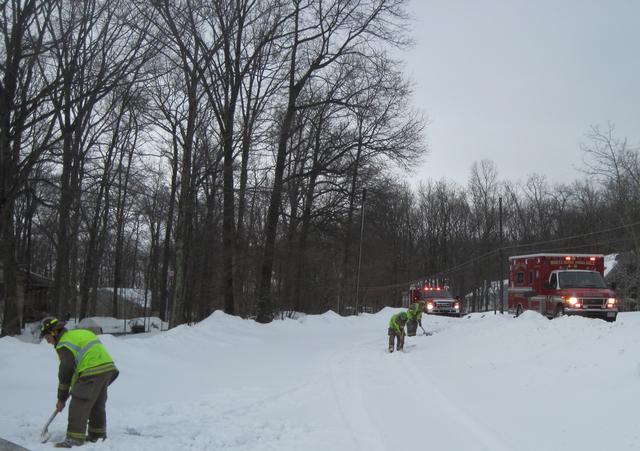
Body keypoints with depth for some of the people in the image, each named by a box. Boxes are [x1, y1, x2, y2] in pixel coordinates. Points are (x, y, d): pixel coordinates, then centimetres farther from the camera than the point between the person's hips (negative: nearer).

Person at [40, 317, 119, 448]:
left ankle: (75, 439, -6)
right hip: (108, 367, 9)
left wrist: (61, 399, 4)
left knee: (78, 405, -5)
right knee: (97, 404, 21)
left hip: (93, 372, -9)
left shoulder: (64, 345, -6)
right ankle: (98, 435, 31)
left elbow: (65, 373, -5)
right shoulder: (78, 333, 20)